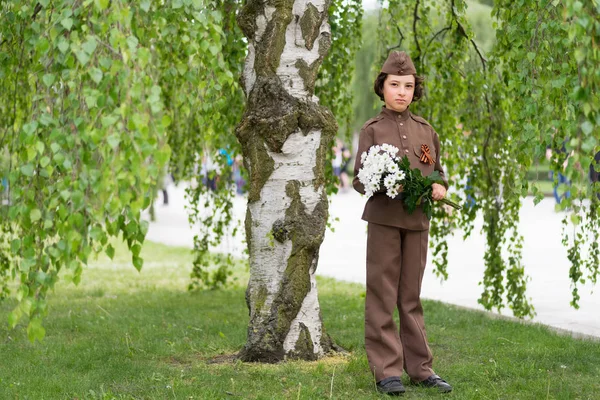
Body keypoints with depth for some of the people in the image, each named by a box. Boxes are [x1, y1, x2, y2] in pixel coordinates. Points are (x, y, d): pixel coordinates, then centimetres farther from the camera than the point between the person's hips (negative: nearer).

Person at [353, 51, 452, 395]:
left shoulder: (426, 130, 10)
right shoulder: (372, 130, 1)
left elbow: (438, 171, 17)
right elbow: (360, 179, -3)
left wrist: (440, 189, -5)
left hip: (417, 221, 3)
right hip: (384, 218, -3)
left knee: (412, 296, 9)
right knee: (382, 295, -1)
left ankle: (420, 367, 14)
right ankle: (387, 370, 4)